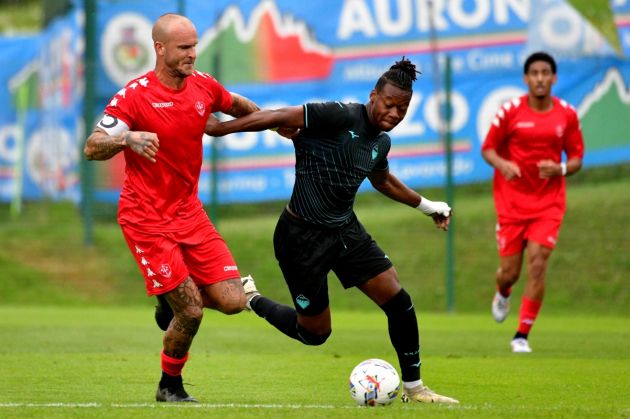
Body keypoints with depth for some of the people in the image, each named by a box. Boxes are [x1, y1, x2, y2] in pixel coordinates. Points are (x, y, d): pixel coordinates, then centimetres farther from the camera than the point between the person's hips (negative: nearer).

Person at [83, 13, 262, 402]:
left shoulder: (203, 85, 2)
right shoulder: (134, 95, -14)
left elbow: (239, 106, 24)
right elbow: (92, 148, -16)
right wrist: (127, 138, -34)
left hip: (189, 211, 6)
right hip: (147, 219, -6)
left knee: (233, 301, -6)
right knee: (191, 313, -11)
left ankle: (172, 301, 25)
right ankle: (170, 388, 15)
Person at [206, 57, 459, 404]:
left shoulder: (381, 141, 5)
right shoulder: (341, 117, -21)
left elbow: (382, 180, 27)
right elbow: (280, 118, -23)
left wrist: (427, 206, 35)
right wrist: (220, 128, -24)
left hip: (345, 230, 7)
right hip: (302, 236, -7)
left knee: (398, 301, -4)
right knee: (315, 333, 4)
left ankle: (413, 388, 12)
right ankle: (251, 299, 30)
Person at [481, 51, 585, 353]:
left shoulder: (567, 115, 1)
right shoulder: (510, 111, -4)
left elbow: (576, 159, 8)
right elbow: (488, 148, 2)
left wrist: (560, 169, -15)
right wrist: (501, 164, -20)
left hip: (548, 203, 1)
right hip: (512, 201, 0)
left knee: (538, 264, -13)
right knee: (510, 270, 1)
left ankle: (522, 336, -4)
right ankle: (503, 293, 41)